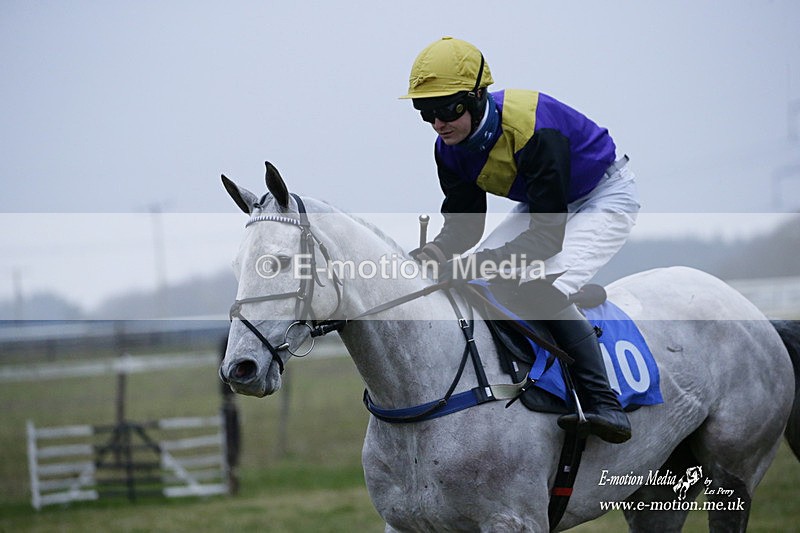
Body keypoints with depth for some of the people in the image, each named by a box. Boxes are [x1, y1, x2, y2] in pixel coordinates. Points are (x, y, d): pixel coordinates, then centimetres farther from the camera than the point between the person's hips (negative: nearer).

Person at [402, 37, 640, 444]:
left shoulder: (533, 127, -36)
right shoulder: (450, 149, -11)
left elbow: (548, 236, -36)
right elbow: (463, 225, -6)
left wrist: (484, 262, -44)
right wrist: (435, 253, -27)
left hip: (606, 198, -9)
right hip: (543, 206, 9)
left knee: (543, 291, -28)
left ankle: (604, 407, -24)